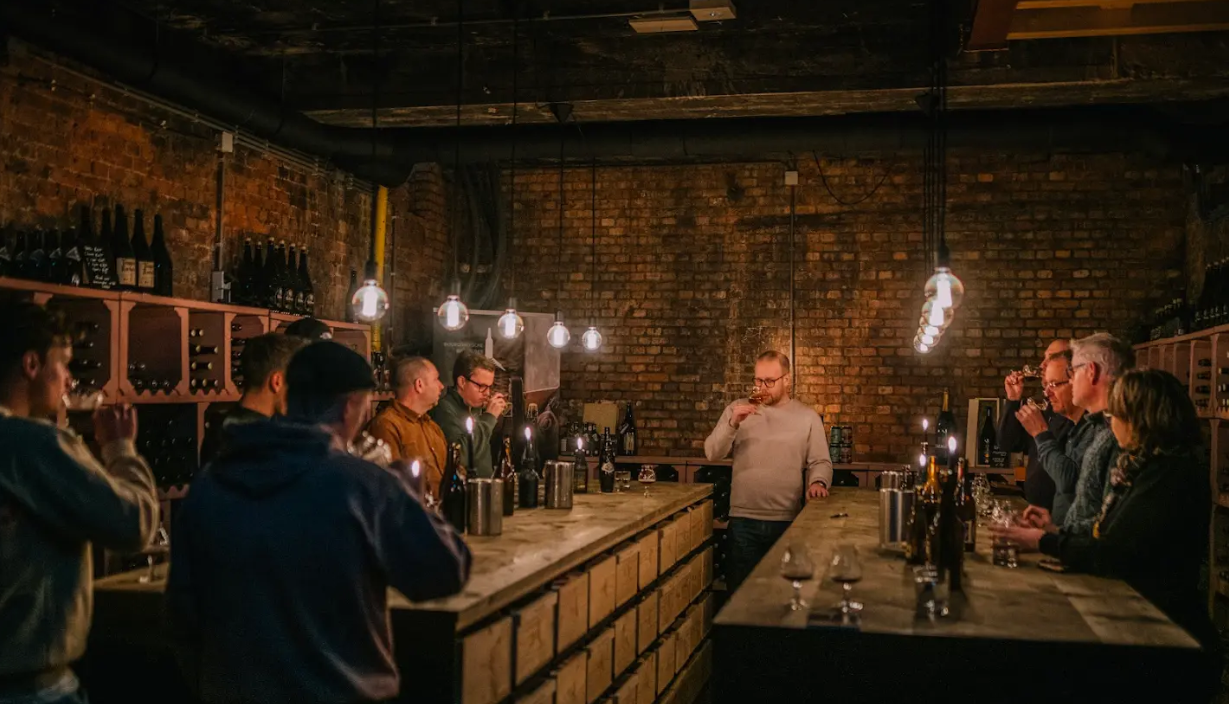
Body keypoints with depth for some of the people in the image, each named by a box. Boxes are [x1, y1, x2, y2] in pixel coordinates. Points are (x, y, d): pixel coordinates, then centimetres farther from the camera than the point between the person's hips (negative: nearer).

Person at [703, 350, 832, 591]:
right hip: (743, 520, 0)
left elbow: (820, 462, 5)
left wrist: (817, 481, -17)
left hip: (788, 521, 0)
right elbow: (712, 454, -1)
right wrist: (732, 424, -16)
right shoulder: (737, 409, 6)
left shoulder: (808, 416, 5)